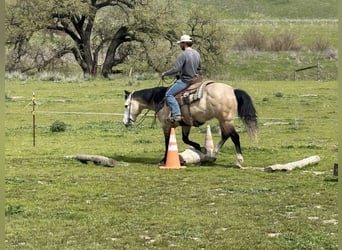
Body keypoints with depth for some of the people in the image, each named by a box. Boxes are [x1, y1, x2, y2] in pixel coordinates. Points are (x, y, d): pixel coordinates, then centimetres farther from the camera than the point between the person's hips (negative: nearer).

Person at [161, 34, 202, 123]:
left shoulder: (183, 54, -18)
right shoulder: (197, 54, 8)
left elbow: (175, 69, -22)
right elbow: (199, 68, 19)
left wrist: (165, 73, -9)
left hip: (185, 80, -9)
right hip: (195, 79, 9)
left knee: (169, 94, -7)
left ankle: (176, 114, -20)